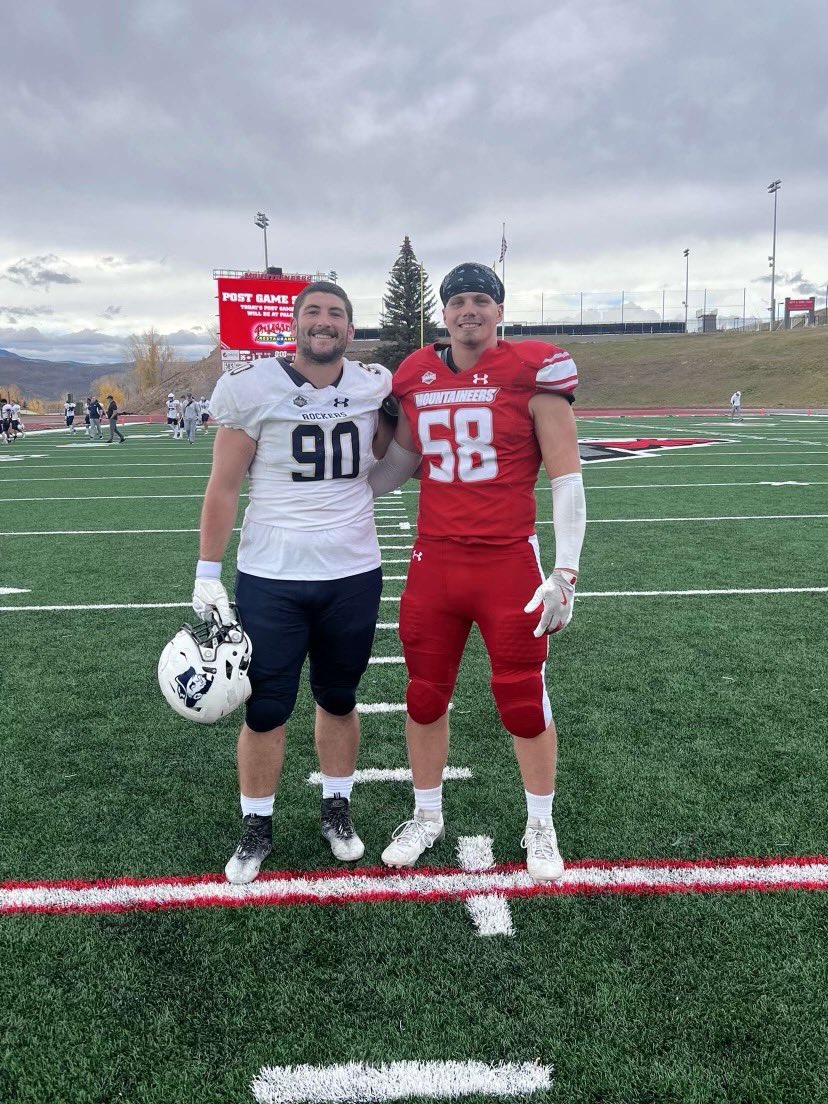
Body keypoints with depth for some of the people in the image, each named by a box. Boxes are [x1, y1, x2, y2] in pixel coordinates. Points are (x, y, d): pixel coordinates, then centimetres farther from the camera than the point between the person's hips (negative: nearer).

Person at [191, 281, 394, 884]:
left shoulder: (374, 386, 2)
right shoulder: (253, 386, -7)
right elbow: (224, 488, -3)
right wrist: (207, 576, -4)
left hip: (354, 575, 3)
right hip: (269, 579, -2)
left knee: (339, 700, 16)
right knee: (265, 711, 5)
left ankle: (337, 809, 36)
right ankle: (257, 828, 26)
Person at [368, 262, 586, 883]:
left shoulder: (532, 372, -6)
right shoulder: (417, 378, 7)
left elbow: (566, 478, -7)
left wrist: (566, 572, -13)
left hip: (509, 564, -4)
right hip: (434, 562, 4)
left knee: (525, 701, 6)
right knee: (426, 696, 13)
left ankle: (540, 828, 29)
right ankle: (426, 818, 35)